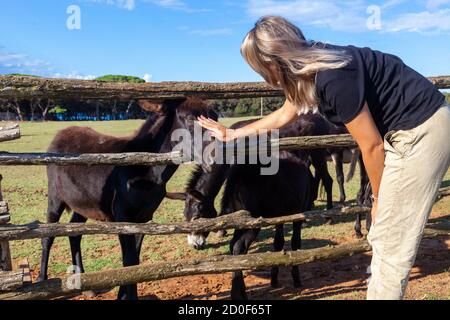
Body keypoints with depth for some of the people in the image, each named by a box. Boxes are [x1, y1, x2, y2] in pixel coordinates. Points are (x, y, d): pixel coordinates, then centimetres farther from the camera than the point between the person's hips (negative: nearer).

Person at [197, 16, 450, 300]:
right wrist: (232, 134, 25)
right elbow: (285, 115, 19)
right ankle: (380, 291, 29)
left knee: (392, 238, -2)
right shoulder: (309, 66, 0)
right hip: (405, 128, 9)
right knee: (384, 234, 15)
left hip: (422, 129, -9)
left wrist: (379, 199, -3)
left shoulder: (333, 78, -28)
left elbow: (372, 146, -19)